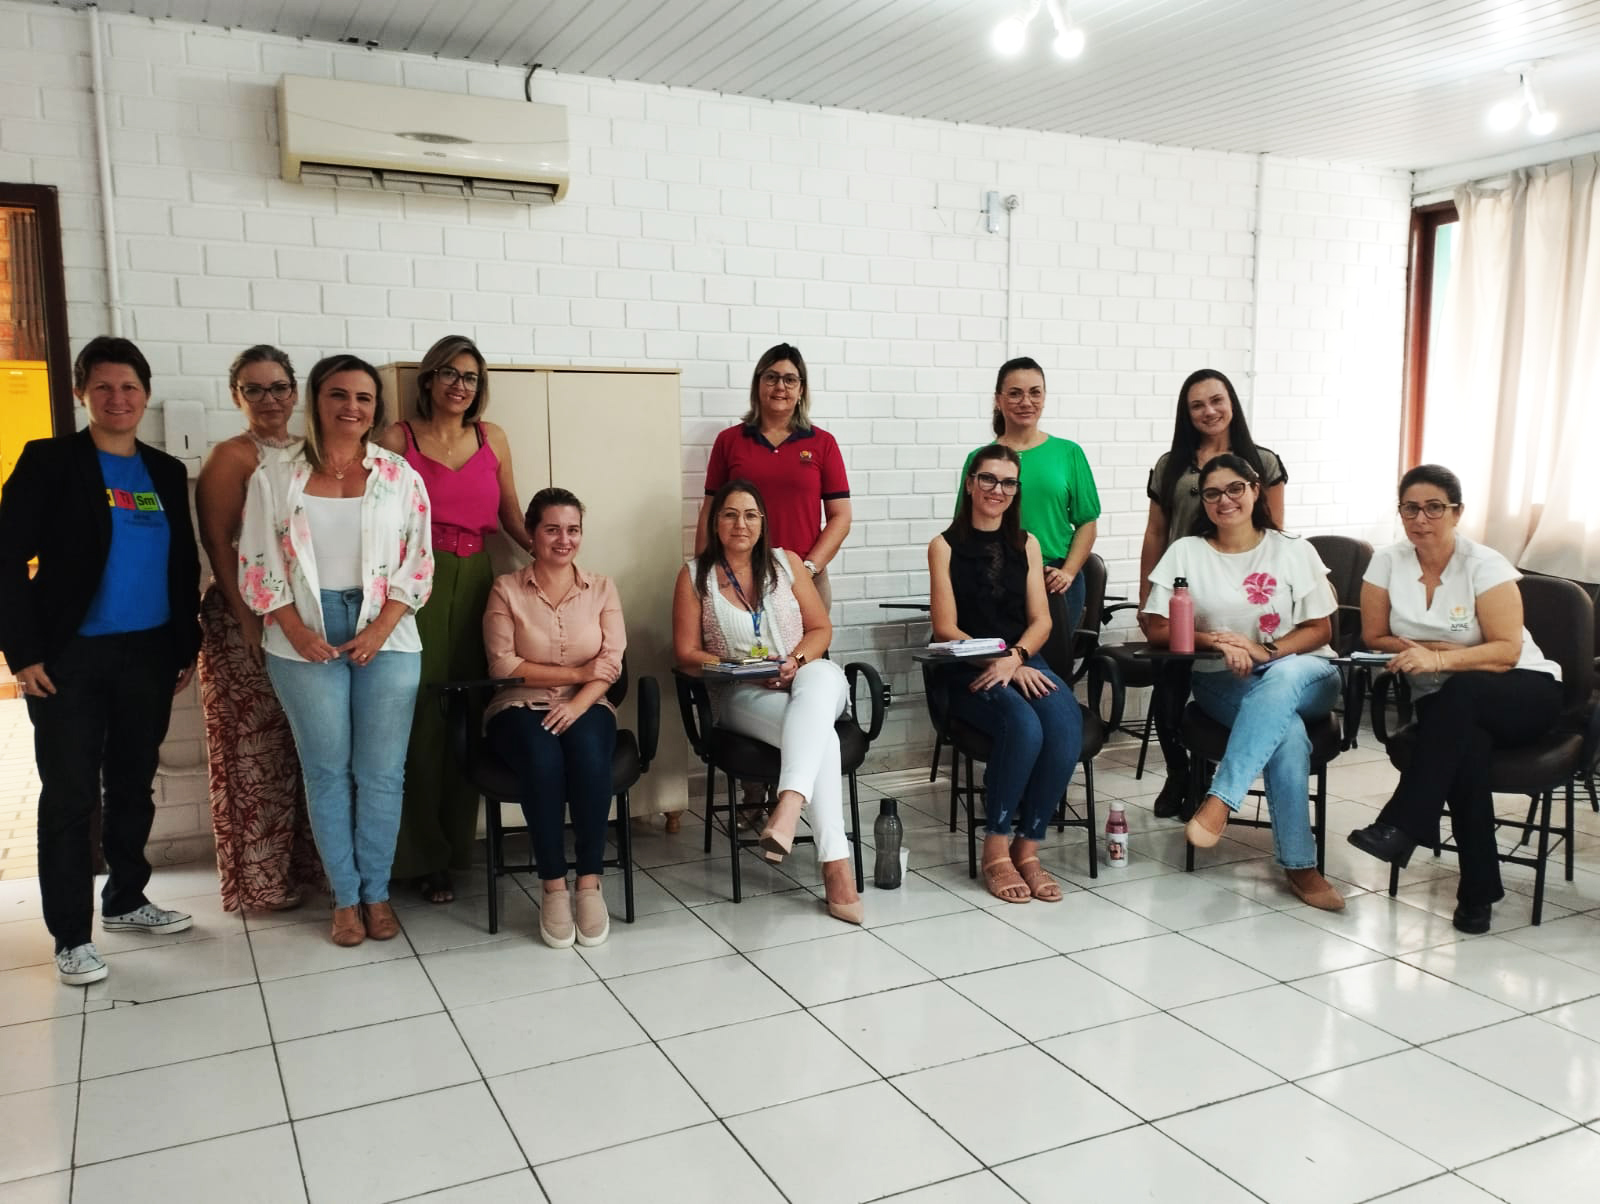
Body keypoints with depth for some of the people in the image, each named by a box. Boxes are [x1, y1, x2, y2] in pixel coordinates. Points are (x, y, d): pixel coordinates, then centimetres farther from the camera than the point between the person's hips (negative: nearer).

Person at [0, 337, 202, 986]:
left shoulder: (166, 472, 9)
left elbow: (184, 564, 13)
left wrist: (187, 644, 9)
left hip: (150, 655, 5)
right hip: (70, 657, -4)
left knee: (133, 786, 15)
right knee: (70, 796, 1)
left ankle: (125, 900, 31)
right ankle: (72, 934, 12)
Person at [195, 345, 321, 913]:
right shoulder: (231, 457, -5)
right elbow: (218, 545, -10)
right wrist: (249, 620, -16)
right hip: (247, 620, -6)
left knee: (305, 750, 10)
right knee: (255, 752, 0)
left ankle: (302, 864, 23)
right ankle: (258, 881, 11)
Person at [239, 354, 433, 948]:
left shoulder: (400, 476, 3)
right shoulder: (274, 478, 3)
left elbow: (417, 563, 1)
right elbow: (257, 566, 1)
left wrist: (380, 630, -10)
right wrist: (297, 632, -10)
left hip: (385, 638, 0)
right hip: (307, 642, 0)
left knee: (381, 773, 4)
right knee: (327, 772, 6)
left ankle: (377, 891, 18)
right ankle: (345, 896, 18)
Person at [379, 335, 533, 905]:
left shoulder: (492, 438, 11)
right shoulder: (399, 439, 1)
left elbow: (512, 516, 14)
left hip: (474, 583, 3)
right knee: (421, 717, -2)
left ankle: (457, 843, 20)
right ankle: (422, 856, 10)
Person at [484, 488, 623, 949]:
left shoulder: (602, 588, 9)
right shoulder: (507, 589, 3)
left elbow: (610, 664, -1)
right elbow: (503, 665, -6)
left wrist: (577, 704, -20)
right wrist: (577, 672, -9)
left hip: (585, 706, 1)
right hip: (521, 707, -1)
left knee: (590, 757, -33)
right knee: (543, 760, -34)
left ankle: (589, 884, -21)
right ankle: (554, 888, -20)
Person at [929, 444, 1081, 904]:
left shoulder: (1027, 545, 15)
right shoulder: (945, 545, 4)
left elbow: (1041, 621, 7)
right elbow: (946, 628, -3)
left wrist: (1015, 658, -13)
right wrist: (998, 662, -16)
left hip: (1025, 663, 3)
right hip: (969, 672, -3)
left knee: (1066, 726, -29)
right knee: (1025, 727, -33)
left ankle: (1027, 847, -14)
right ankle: (995, 849, -15)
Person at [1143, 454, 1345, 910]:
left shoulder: (1294, 552, 7)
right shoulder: (1185, 552, 6)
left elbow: (1320, 630, 3)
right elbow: (1160, 631, 1)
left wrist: (1265, 651, -15)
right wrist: (1217, 642, -16)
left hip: (1300, 675, 1)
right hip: (1221, 684, -1)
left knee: (1282, 678, -38)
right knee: (1286, 730, -34)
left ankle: (1220, 802, -43)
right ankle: (1300, 865, -29)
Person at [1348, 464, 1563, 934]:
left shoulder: (1485, 565, -11)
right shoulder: (1387, 562, -1)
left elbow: (1507, 651, -17)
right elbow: (1374, 638, 2)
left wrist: (1438, 658, -32)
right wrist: (1448, 651, -11)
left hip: (1523, 693, -2)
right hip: (1446, 707, 2)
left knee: (1460, 693, -37)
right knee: (1466, 746, -34)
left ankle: (1401, 826, -38)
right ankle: (1479, 891, -26)